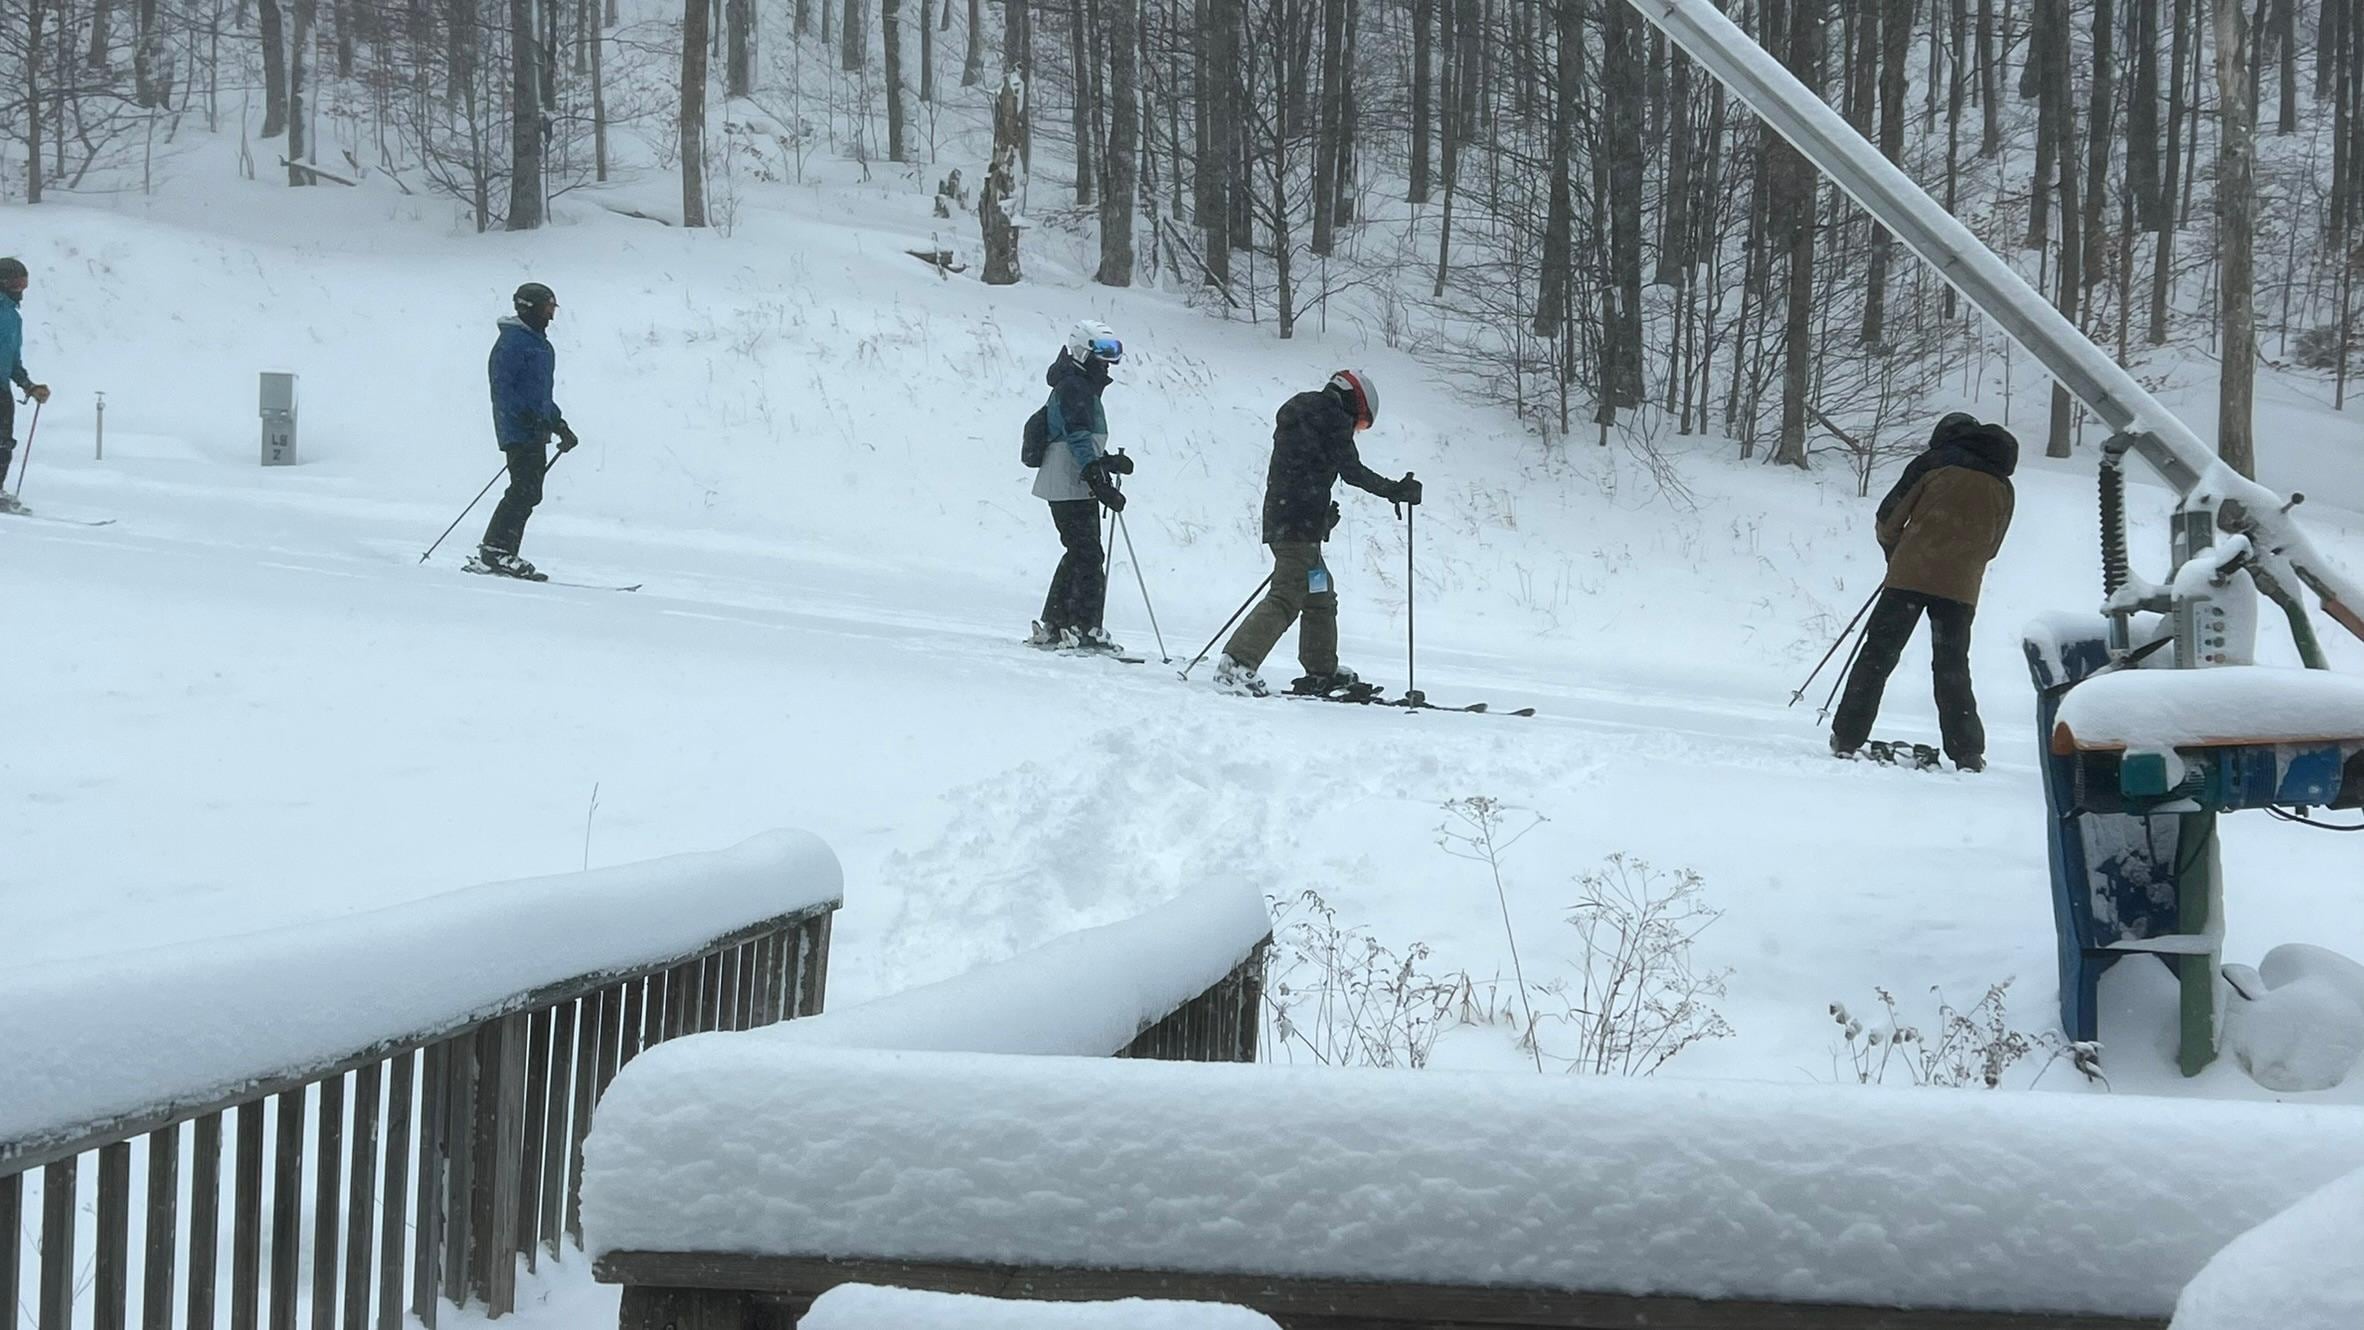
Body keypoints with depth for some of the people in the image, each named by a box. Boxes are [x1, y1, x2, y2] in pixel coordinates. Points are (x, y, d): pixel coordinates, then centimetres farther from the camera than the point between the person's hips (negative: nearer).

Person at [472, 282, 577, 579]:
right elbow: (502, 386, -17)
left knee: (528, 493, 7)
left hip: (536, 432, 10)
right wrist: (528, 418, -25)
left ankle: (500, 554, 10)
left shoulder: (539, 342, 21)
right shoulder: (512, 341, -10)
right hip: (520, 431, -10)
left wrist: (559, 424, 24)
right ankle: (494, 552, -16)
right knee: (524, 491, -16)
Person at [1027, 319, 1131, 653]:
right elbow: (1079, 439, -22)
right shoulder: (1072, 388, -12)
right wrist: (1100, 484, -27)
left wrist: (1111, 462, 12)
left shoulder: (1085, 389, 21)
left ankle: (1052, 626, 16)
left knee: (1079, 555, 13)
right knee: (1089, 556, -11)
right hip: (1070, 487, -11)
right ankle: (1085, 629, -12)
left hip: (1078, 488, 11)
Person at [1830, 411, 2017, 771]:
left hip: (1910, 576, -3)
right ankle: (1967, 753, 8)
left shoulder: (1934, 464, 4)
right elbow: (1991, 546, 18)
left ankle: (1847, 738, 2)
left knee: (1877, 654, 4)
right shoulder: (2002, 488, 15)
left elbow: (1889, 517, 3)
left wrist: (1893, 551, 21)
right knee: (1953, 668, 13)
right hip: (1960, 586, 3)